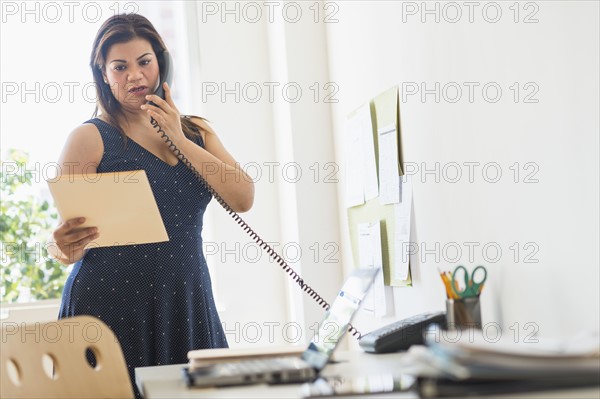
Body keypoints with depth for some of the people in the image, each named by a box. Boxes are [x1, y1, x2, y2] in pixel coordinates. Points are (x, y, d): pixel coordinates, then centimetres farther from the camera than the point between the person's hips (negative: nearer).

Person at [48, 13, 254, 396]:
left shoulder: (196, 132, 11)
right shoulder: (91, 138, -2)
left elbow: (243, 198, -3)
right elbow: (68, 243, -4)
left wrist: (180, 141, -6)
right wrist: (67, 246, -27)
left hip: (187, 307, 4)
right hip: (112, 307, -3)